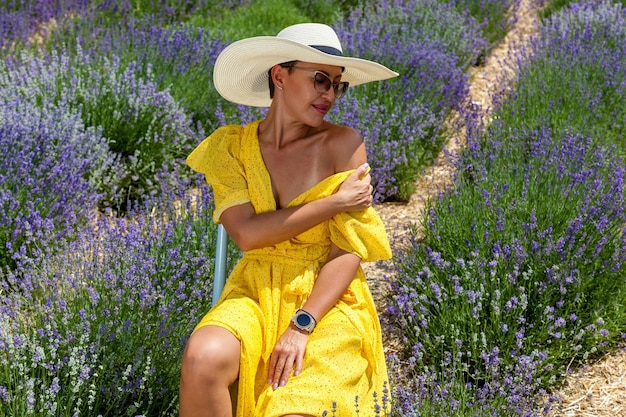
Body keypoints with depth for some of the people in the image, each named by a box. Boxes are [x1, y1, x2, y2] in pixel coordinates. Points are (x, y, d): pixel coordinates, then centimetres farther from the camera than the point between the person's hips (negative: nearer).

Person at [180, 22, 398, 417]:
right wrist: (334, 202, -13)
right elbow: (246, 233, -11)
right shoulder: (230, 147, 3)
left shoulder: (343, 143, -4)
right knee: (203, 359, -31)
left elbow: (351, 250, -9)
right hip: (256, 293, 2)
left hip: (326, 300, -2)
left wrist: (301, 325, -19)